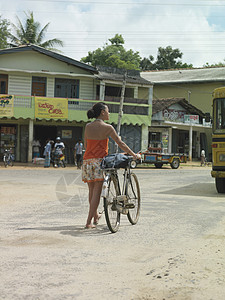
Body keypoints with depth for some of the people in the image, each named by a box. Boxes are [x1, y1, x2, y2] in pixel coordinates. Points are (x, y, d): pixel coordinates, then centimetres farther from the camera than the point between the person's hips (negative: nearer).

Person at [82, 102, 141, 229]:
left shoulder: (88, 126, 7)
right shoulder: (107, 127, -7)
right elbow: (121, 144, -3)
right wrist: (134, 155, 6)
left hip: (87, 160, 5)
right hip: (99, 161, -5)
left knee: (91, 190, 16)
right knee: (97, 191, -1)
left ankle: (95, 216, 32)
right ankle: (89, 221, -3)